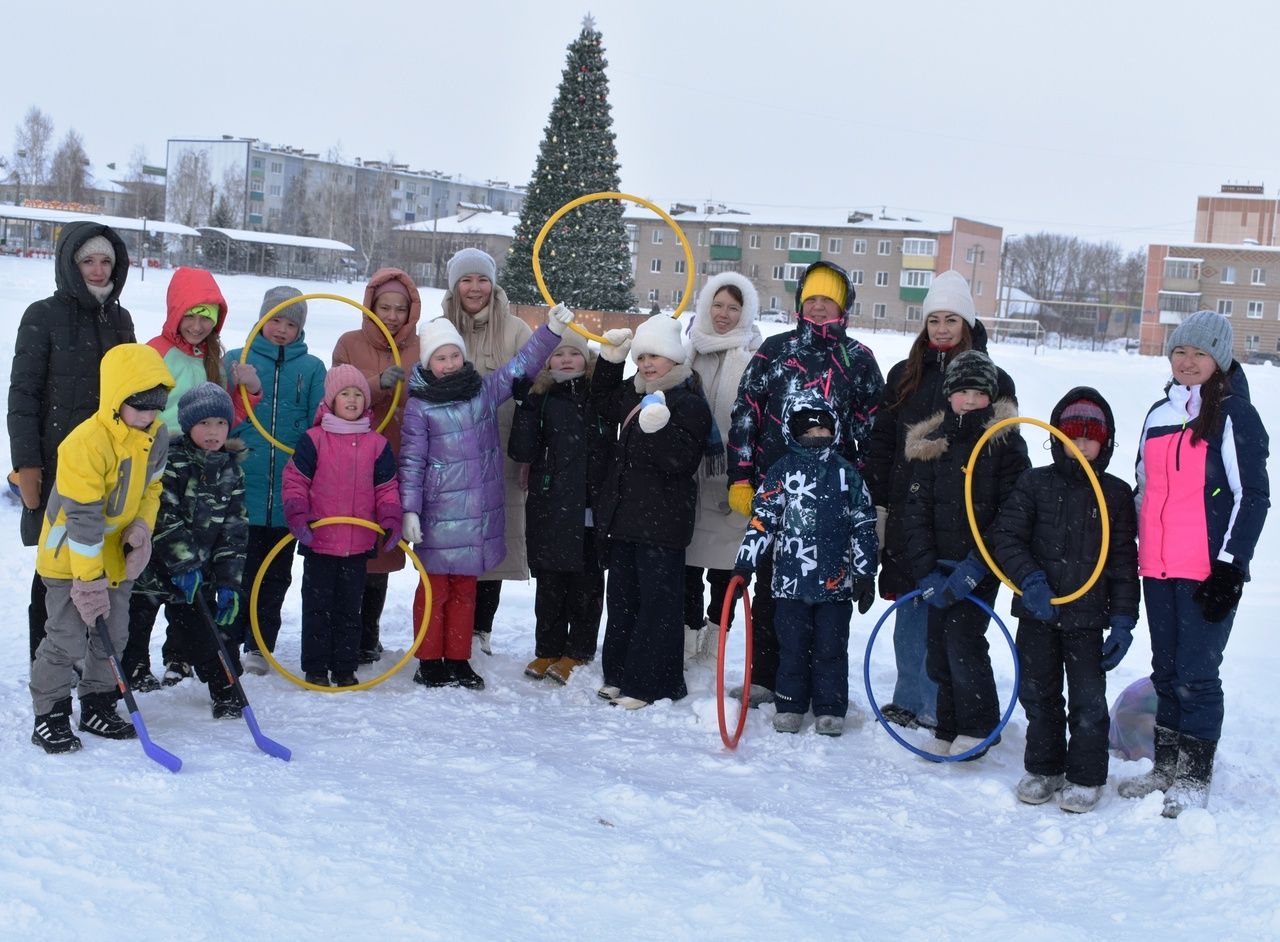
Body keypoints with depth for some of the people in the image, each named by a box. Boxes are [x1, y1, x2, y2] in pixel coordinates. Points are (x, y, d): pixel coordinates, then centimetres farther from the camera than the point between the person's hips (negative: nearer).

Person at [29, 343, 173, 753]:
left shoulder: (157, 436, -4)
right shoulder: (86, 444, -27)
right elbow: (82, 517, -26)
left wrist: (142, 525, -6)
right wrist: (89, 576, -23)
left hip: (117, 555, 7)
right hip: (70, 555, -7)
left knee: (113, 635, 12)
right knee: (67, 639, -6)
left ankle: (98, 707, 27)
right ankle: (50, 716, 6)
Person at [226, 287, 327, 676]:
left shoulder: (312, 368, 7)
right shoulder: (235, 360, 6)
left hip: (289, 491, 1)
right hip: (242, 486, -1)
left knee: (276, 573, 9)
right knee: (239, 567, -1)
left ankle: (259, 646, 18)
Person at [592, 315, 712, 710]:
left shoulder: (690, 403, -12)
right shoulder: (634, 395, 13)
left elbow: (683, 459, -21)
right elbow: (603, 400, 34)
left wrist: (659, 427, -35)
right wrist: (611, 359, 20)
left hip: (662, 522, -9)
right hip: (625, 515, 9)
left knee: (658, 601, -3)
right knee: (622, 597, 15)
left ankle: (652, 685, 2)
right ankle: (619, 674, 25)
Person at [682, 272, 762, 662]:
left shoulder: (754, 357, -3)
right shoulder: (690, 351, 12)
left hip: (731, 474, -4)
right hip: (689, 473, 4)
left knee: (724, 564, 2)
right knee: (687, 558, 6)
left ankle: (714, 637, 13)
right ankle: (689, 634, 16)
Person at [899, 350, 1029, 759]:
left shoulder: (1006, 443, -4)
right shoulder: (930, 443, 6)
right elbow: (916, 510, 3)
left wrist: (974, 568, -18)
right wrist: (926, 570, -8)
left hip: (981, 565, -4)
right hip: (940, 563, 4)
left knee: (962, 637, -13)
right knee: (937, 645, 6)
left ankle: (980, 727, 4)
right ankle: (949, 728, 20)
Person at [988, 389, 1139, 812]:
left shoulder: (1116, 494, 3)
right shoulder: (1035, 484, 1)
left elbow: (1124, 562, 5)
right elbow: (1004, 537, -3)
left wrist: (1123, 619, -1)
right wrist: (1030, 579, -17)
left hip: (1087, 617, -1)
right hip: (1037, 612, 1)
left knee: (1088, 699, -1)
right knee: (1039, 695, 10)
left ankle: (1086, 777, 15)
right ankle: (1043, 769, 26)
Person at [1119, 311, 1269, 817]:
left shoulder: (1234, 416, -5)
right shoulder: (1159, 414, 14)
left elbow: (1253, 497, -8)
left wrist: (1230, 565, -13)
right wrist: (1129, 552, 19)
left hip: (1207, 572, -6)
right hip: (1158, 568, 6)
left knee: (1196, 675, -4)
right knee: (1166, 671, 14)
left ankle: (1196, 777, 8)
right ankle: (1166, 766, 24)